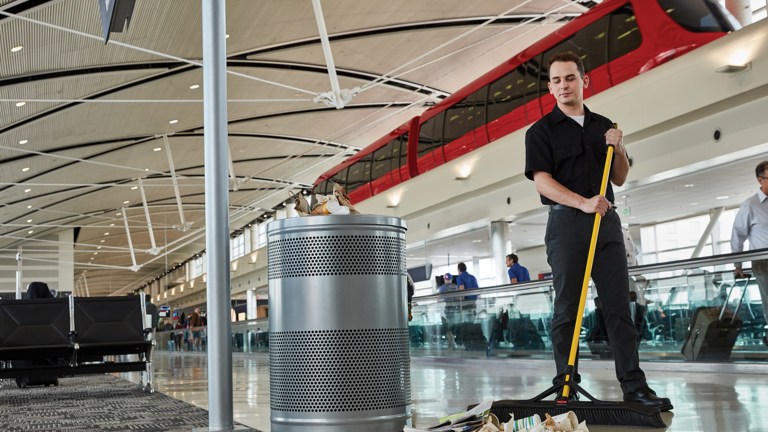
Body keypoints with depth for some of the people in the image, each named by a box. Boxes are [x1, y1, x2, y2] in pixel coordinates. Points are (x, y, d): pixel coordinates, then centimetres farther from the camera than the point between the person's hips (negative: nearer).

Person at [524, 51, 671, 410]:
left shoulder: (603, 126, 18)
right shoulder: (542, 131, 4)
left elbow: (619, 178, 20)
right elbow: (542, 180, -7)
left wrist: (618, 149, 0)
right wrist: (583, 202, -20)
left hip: (607, 221, 4)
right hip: (566, 222, -4)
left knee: (619, 305, 1)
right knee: (567, 308, -3)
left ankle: (634, 384, 4)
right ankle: (566, 386, 3)